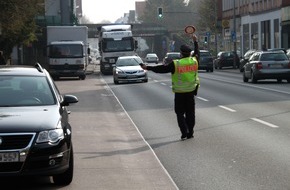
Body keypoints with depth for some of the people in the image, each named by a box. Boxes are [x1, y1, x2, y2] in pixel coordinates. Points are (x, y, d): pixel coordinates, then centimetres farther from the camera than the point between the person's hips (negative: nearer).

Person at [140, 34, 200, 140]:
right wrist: (195, 42, 35)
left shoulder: (175, 64, -16)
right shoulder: (194, 61, -3)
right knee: (190, 113, 12)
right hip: (191, 92, 4)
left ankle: (184, 133, -6)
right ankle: (190, 133, 14)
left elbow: (162, 69, -12)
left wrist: (148, 68, -3)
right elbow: (197, 53, 19)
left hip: (179, 93, -4)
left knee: (180, 113, 5)